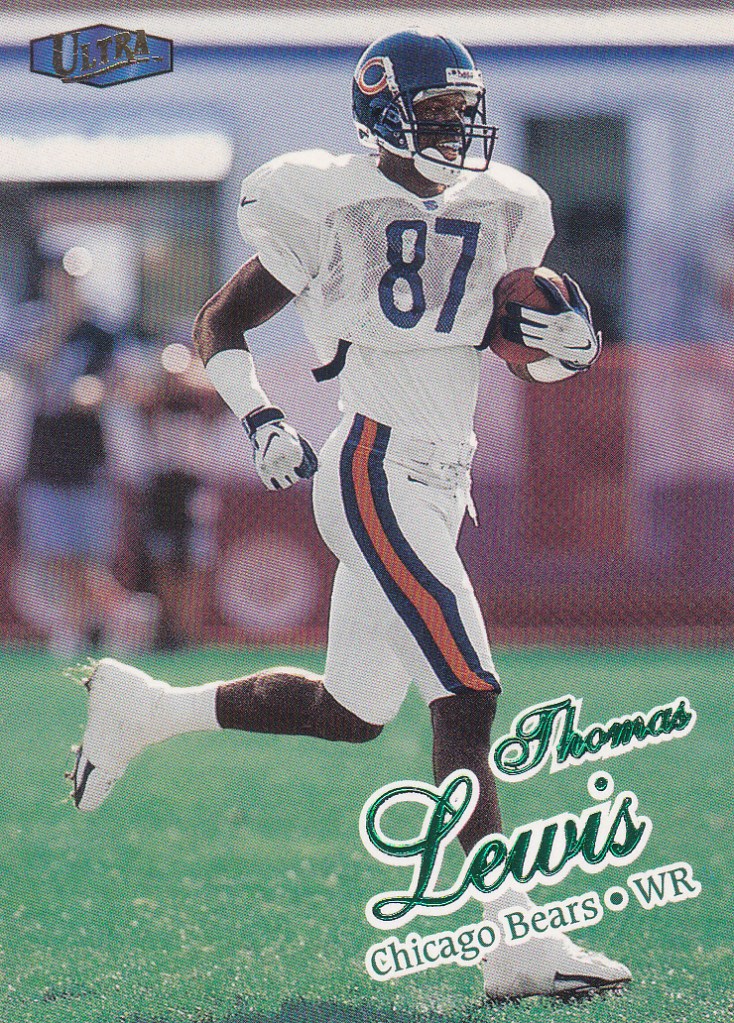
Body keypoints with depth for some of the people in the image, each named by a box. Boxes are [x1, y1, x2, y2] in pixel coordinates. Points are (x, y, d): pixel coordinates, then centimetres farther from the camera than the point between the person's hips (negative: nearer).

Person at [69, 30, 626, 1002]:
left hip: (439, 482, 8)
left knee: (352, 711, 14)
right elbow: (218, 325, 1)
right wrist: (260, 422, -15)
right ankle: (516, 946, -18)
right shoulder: (335, 206, -7)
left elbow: (526, 346, 22)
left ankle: (142, 708, 32)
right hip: (378, 473, -8)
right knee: (469, 698, -16)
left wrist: (564, 340, -1)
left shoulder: (499, 211, 11)